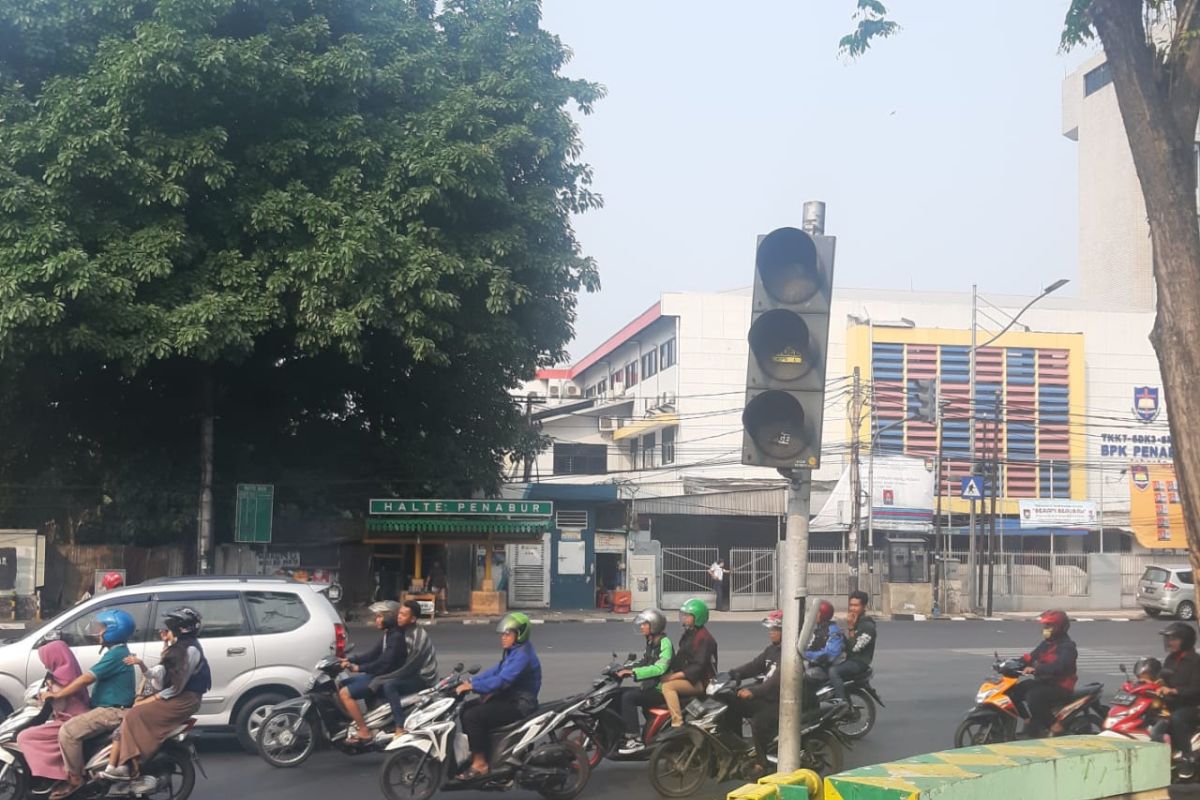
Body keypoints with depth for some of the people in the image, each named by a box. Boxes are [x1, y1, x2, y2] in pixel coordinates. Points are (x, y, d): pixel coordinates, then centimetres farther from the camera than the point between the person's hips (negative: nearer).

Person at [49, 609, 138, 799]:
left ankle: (74, 779, -14)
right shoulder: (119, 652, 18)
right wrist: (61, 691, 22)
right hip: (109, 708, 11)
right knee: (70, 722, 19)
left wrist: (57, 694, -13)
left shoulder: (116, 655, -17)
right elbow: (91, 679, 25)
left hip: (112, 711, -11)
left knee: (68, 731, -23)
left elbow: (86, 679, -20)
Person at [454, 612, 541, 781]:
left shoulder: (522, 655, -20)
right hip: (509, 698, 11)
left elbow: (502, 680, -28)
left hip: (519, 705, -11)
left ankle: (480, 764, -14)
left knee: (472, 716, -22)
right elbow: (496, 671, 15)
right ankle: (472, 753, 15)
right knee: (466, 709, 9)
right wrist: (470, 681, 4)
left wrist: (473, 686, -26)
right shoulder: (513, 651, 13)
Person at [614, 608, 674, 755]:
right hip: (650, 687, 9)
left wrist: (633, 672, -29)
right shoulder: (651, 643, 15)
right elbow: (644, 663, 24)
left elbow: (660, 667, -27)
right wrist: (624, 669, 9)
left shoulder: (665, 643, -14)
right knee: (618, 694, 1)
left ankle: (635, 740, -24)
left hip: (660, 690, -9)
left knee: (628, 697, -25)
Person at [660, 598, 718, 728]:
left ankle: (677, 723, -35)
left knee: (668, 686, -29)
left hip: (701, 682, -10)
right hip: (686, 677, 10)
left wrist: (675, 676, -25)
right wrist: (670, 673, 2)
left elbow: (699, 666, -23)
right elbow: (679, 660, 20)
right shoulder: (688, 634, 16)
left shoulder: (703, 637, -15)